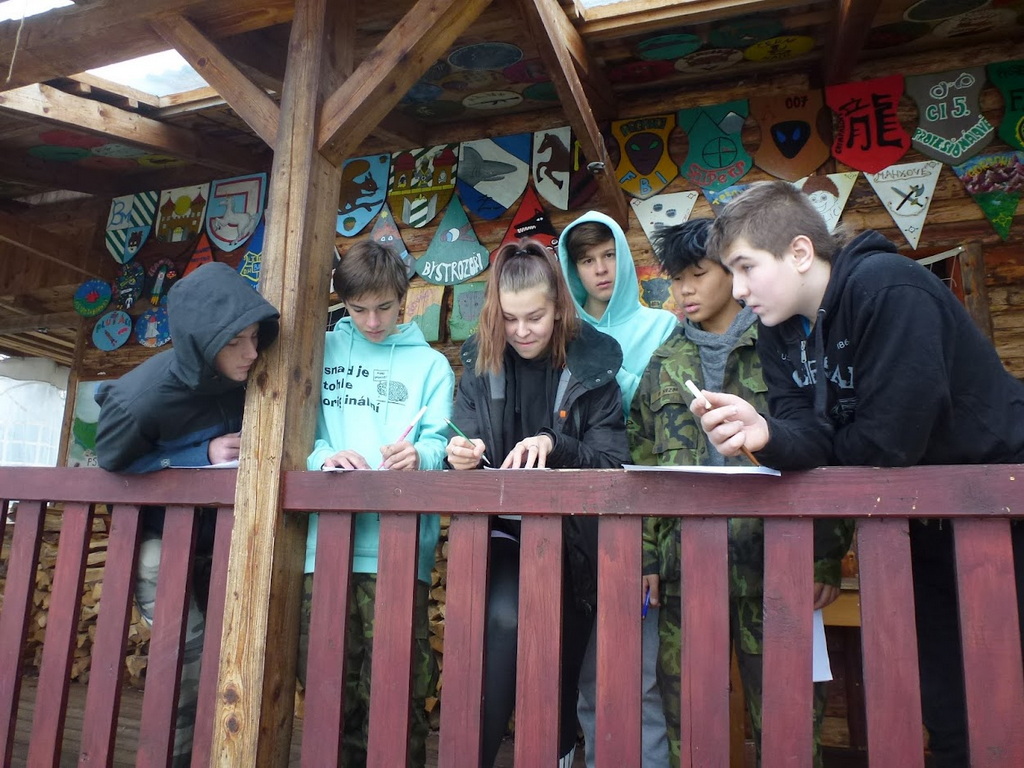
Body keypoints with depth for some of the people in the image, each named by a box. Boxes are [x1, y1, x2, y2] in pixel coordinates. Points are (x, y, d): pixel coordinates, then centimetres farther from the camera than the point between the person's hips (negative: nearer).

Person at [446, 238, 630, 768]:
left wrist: (555, 445, -26)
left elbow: (612, 461, -8)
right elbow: (467, 454, 4)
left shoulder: (591, 365, -5)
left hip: (568, 536, 0)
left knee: (561, 671, 8)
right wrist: (461, 458, -20)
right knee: (505, 619, -25)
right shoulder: (480, 362, 1)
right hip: (502, 527, 1)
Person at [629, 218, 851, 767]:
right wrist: (647, 556, 6)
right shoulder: (664, 364, 13)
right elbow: (643, 466, 11)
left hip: (772, 562, -3)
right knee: (685, 720, 10)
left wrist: (826, 557, -5)